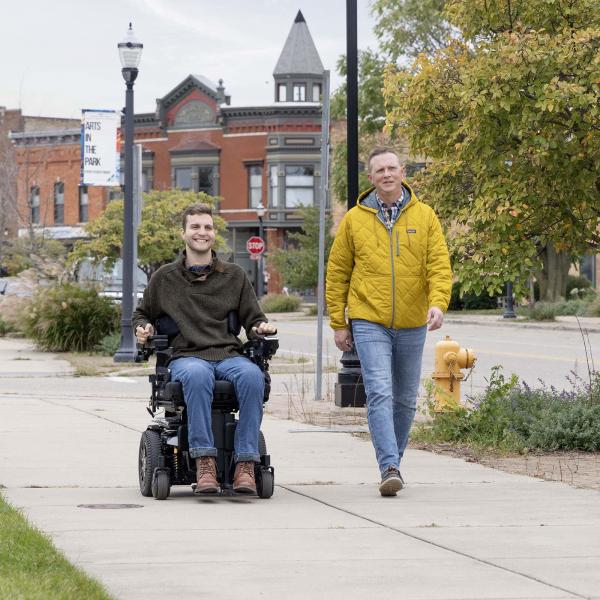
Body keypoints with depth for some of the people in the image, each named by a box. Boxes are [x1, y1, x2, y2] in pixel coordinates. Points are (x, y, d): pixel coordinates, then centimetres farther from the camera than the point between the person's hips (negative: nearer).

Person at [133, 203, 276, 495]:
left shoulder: (234, 276, 18)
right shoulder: (165, 277, 16)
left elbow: (253, 319, 21)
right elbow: (142, 314, 29)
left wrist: (261, 327, -2)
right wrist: (142, 328, 6)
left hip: (229, 354, 1)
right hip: (186, 356, -1)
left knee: (252, 375, -36)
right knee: (197, 375, -41)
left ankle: (245, 463, -38)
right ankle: (204, 460, -44)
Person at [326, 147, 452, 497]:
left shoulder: (424, 216, 4)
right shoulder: (354, 219, 3)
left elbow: (440, 265, -3)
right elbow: (337, 273, 7)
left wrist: (438, 304, -21)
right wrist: (339, 323, 3)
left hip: (412, 325, 2)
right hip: (369, 323, -2)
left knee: (405, 400, 12)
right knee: (380, 394, -16)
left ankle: (393, 463, 27)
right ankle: (390, 470, -22)